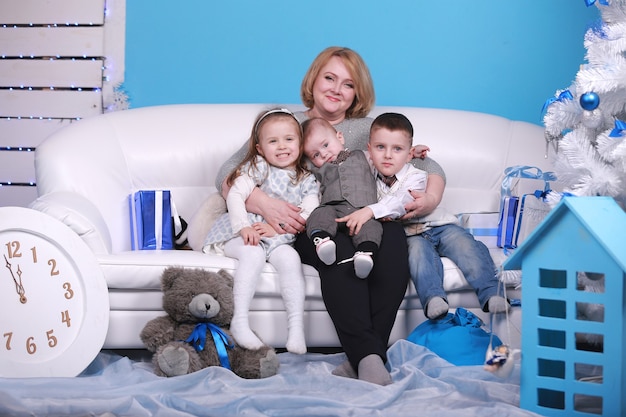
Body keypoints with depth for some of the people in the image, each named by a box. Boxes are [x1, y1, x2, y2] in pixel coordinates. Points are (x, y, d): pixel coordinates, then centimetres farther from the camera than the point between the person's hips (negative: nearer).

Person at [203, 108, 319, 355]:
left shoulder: (307, 181, 10)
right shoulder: (258, 168, 3)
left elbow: (310, 215, -4)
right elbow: (235, 195, -9)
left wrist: (277, 227, -18)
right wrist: (244, 227, -24)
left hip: (280, 239, 2)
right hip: (244, 233, -2)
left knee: (290, 257, -28)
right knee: (254, 254, -33)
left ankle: (296, 325, -27)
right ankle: (240, 321, -33)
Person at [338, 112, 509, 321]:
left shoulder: (415, 177, -11)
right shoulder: (371, 178, 3)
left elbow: (402, 202, -31)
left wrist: (372, 211, -46)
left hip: (439, 226, -1)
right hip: (411, 235, 1)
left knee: (464, 243, -27)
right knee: (418, 249, -33)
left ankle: (491, 293, -32)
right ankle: (433, 297, -48)